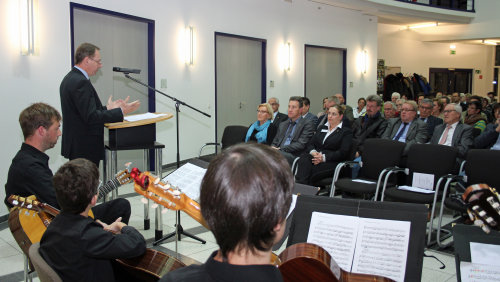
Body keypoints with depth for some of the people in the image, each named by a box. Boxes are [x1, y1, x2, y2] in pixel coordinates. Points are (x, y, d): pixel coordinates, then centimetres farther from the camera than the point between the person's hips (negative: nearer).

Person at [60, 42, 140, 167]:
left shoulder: (70, 78, 13)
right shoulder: (81, 82, -19)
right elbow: (91, 117, -23)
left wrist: (107, 109, 15)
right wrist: (120, 112, -19)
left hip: (76, 145, 11)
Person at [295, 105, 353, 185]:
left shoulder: (346, 132, 10)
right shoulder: (322, 128, 28)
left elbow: (343, 153, -4)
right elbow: (310, 144, 19)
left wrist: (324, 157, -18)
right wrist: (313, 152, -7)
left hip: (332, 162, -4)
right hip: (315, 157, 4)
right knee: (303, 159, -33)